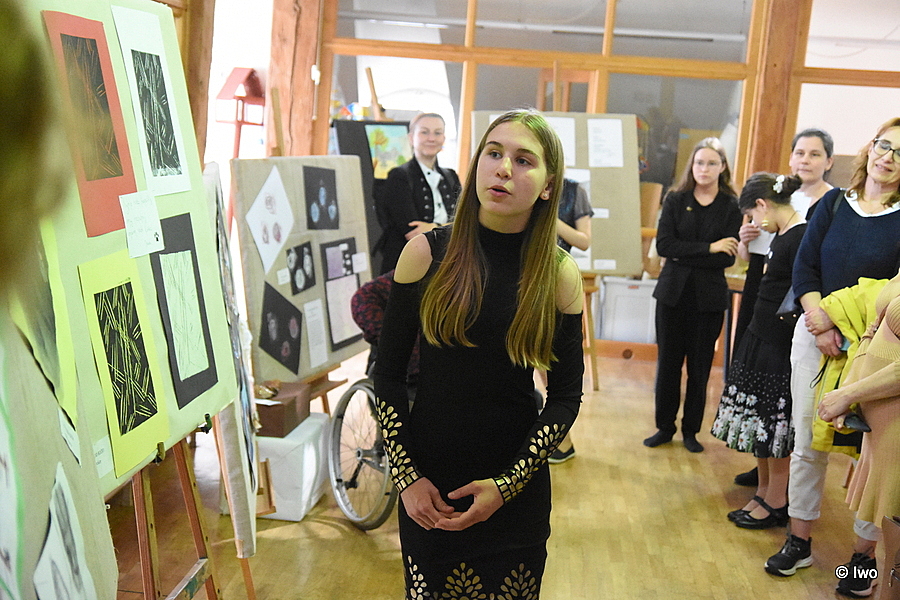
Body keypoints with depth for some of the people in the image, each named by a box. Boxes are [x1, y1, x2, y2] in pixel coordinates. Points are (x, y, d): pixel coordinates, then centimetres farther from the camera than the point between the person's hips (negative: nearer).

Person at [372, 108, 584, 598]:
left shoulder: (559, 274, -8)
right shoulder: (426, 252, -9)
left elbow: (565, 396, -4)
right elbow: (388, 372, -4)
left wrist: (507, 484, -12)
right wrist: (406, 475, -8)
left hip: (517, 490, 0)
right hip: (426, 482, 0)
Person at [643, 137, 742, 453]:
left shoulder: (731, 207, 0)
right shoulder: (675, 200, 4)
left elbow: (727, 258, -9)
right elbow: (664, 245, -9)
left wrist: (684, 255, -14)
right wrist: (708, 248, -15)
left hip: (709, 296, -1)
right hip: (673, 293, 1)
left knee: (700, 366, 7)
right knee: (668, 362, 6)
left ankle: (691, 429, 22)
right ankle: (664, 427, 20)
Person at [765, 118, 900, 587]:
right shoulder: (834, 203, 7)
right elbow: (803, 269, 2)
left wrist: (845, 331, -15)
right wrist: (822, 326, -8)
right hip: (814, 336, 3)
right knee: (807, 445, 8)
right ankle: (799, 542, 22)